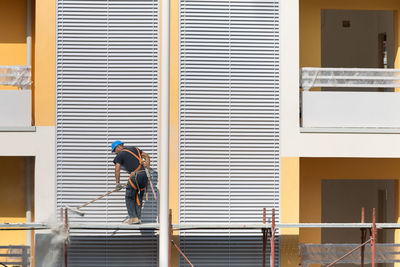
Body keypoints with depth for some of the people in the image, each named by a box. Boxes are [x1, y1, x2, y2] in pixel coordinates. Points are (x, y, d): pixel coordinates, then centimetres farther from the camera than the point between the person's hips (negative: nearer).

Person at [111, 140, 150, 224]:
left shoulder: (120, 155, 3)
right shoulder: (134, 148, 22)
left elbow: (117, 169, -7)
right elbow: (146, 156, 20)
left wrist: (117, 183, -5)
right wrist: (147, 167, 18)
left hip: (135, 175, -6)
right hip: (144, 174, 6)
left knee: (129, 197, 4)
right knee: (139, 197, 14)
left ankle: (133, 217, -5)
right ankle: (138, 218, 12)